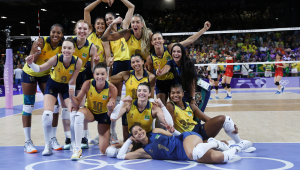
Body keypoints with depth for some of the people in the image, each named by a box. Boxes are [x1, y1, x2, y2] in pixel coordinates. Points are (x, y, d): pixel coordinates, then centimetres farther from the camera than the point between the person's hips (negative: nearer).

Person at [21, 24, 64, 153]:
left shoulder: (62, 46, -16)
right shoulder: (41, 42, -28)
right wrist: (37, 52, -47)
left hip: (45, 74, 4)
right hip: (30, 73, -4)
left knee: (53, 105, -2)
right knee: (28, 106, -4)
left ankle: (53, 139, 10)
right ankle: (27, 142, 1)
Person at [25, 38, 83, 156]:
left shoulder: (78, 62, -27)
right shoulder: (56, 58, -29)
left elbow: (72, 81, -18)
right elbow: (40, 69, -21)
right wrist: (31, 64, -40)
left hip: (67, 86, 1)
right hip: (53, 84, -1)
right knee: (47, 115, -15)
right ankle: (47, 145, 3)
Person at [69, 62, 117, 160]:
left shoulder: (112, 89, -25)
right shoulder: (88, 84, -22)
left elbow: (110, 114, -23)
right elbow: (77, 103, -15)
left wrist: (110, 109, -46)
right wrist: (72, 96, -36)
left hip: (104, 115, 0)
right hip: (90, 112, 1)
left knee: (103, 151, -4)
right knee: (78, 115, -38)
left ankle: (109, 137, 34)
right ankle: (77, 149, -26)